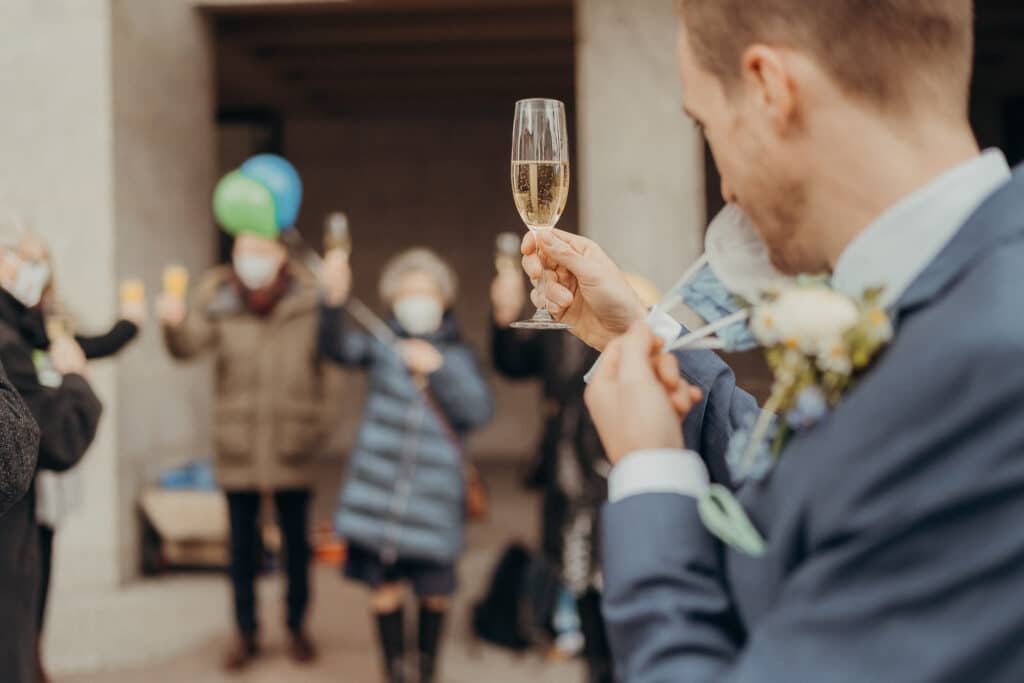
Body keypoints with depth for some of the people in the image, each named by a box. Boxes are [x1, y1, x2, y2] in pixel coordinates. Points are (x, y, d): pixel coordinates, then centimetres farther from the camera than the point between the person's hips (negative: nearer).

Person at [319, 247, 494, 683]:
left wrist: (437, 369, -17)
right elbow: (338, 347, -19)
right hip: (381, 492, -1)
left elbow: (479, 411, -8)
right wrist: (335, 300, -38)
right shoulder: (383, 346, 1)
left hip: (434, 493, 1)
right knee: (385, 590, 4)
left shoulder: (458, 356, 4)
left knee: (435, 593, 7)